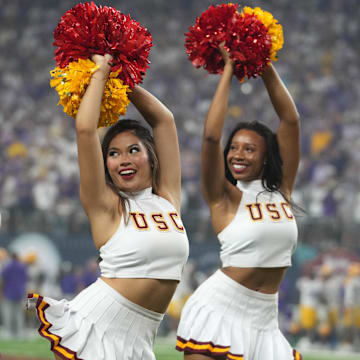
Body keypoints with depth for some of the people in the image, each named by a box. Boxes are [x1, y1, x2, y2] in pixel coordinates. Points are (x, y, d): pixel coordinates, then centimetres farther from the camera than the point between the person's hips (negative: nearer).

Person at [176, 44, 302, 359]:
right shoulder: (224, 196, -3)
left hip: (265, 318, 5)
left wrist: (266, 68, 0)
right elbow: (211, 135, -16)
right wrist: (228, 71, -10)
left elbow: (291, 120, 3)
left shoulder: (282, 189, 8)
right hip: (220, 307, -4)